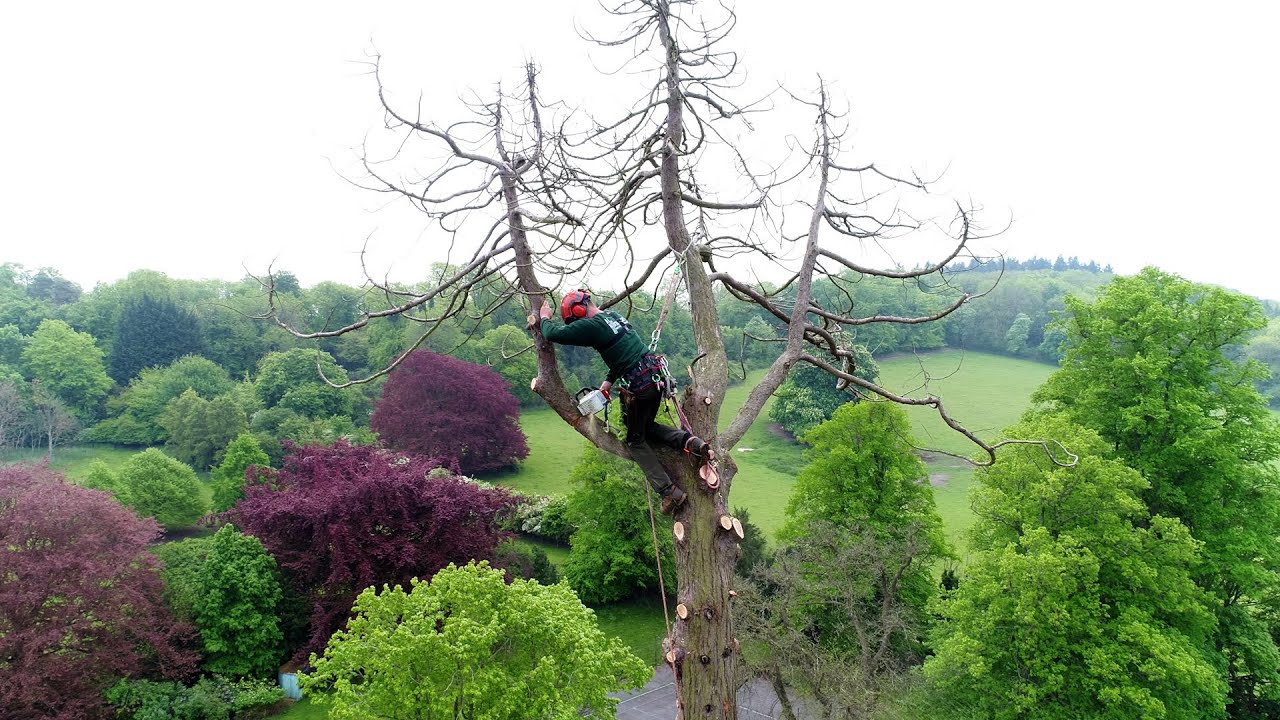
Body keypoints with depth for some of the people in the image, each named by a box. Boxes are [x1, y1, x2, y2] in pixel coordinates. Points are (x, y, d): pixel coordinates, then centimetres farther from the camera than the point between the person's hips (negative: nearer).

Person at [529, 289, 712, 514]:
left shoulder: (591, 325, -14)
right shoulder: (613, 316, 14)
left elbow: (553, 334, -11)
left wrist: (545, 318, 9)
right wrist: (608, 381, 21)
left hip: (638, 387, -8)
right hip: (656, 376, 8)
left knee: (636, 441, 11)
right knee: (647, 427, 28)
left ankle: (669, 491, 6)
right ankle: (690, 442, 7)